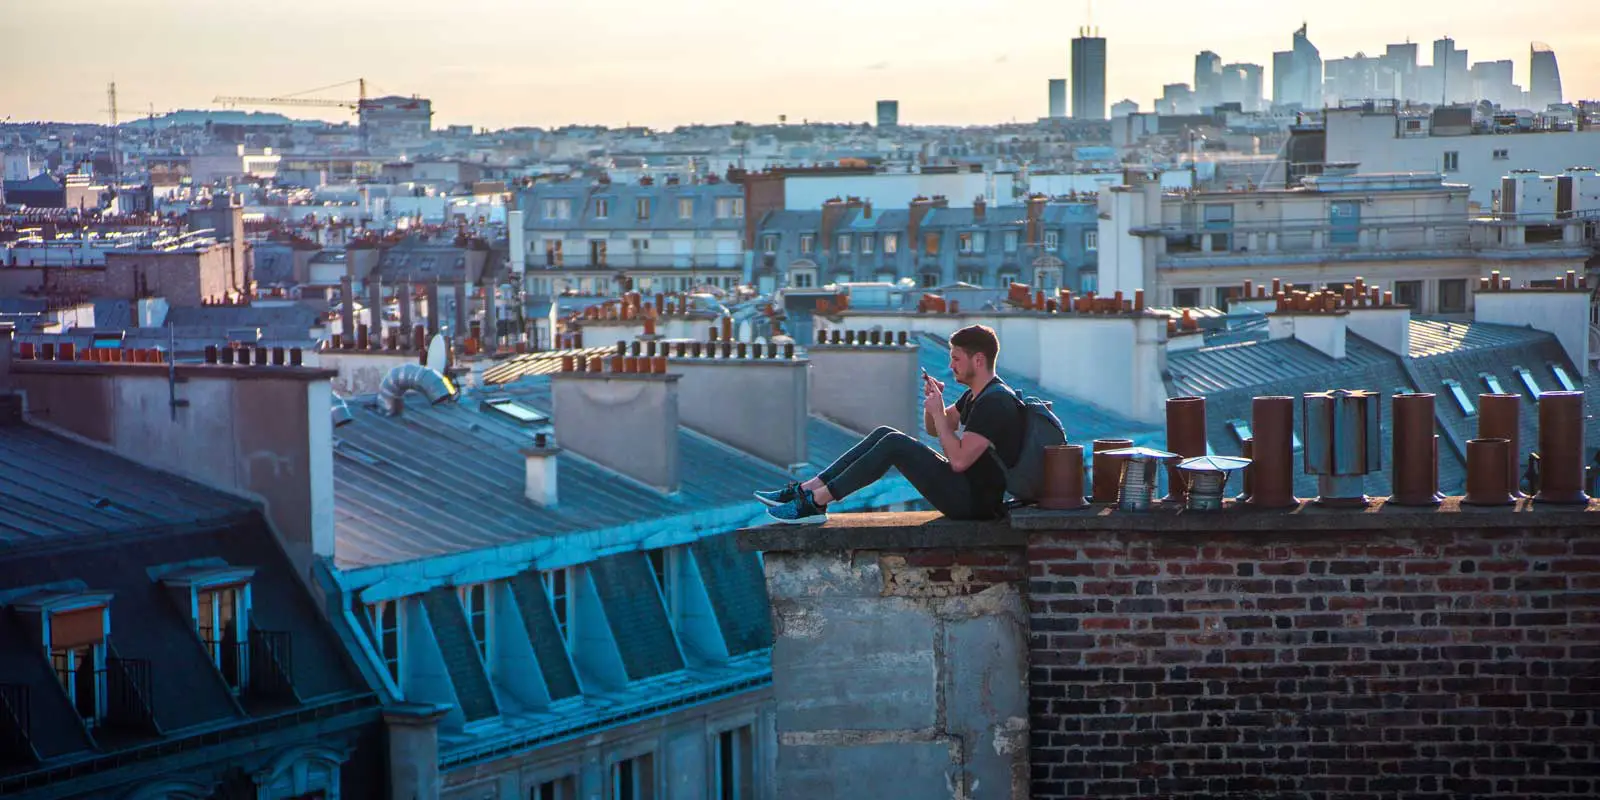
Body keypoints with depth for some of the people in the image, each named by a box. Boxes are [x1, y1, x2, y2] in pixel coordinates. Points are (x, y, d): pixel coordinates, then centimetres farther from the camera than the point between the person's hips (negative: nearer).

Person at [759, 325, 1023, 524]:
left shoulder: (994, 402, -18)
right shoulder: (975, 395, 15)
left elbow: (959, 460, -25)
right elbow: (934, 429, 25)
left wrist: (937, 412, -17)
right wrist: (933, 402, 4)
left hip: (973, 502, -10)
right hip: (963, 489, 10)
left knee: (895, 444, -18)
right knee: (885, 434, 6)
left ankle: (815, 502, -15)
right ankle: (806, 490, 0)